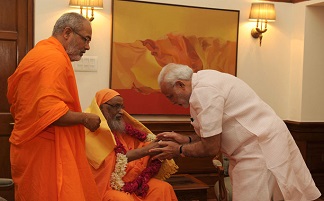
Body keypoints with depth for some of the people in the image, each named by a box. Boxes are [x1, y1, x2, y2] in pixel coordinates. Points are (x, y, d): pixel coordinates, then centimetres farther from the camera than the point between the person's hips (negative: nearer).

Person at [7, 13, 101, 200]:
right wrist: (85, 118, -13)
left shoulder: (39, 53, 16)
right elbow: (51, 111, -27)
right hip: (46, 150, -11)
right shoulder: (55, 58, -17)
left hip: (33, 147, 11)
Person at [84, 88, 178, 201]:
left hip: (126, 180, 7)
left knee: (163, 188, -9)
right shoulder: (91, 130, -12)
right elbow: (111, 160, -19)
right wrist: (146, 150, -20)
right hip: (103, 185, -7)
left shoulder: (119, 127, 10)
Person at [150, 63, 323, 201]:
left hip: (261, 151, -10)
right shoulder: (204, 82, 10)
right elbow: (214, 135, 16)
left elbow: (211, 148, -16)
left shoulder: (204, 91, -20)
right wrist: (185, 140, 7)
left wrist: (179, 150, -2)